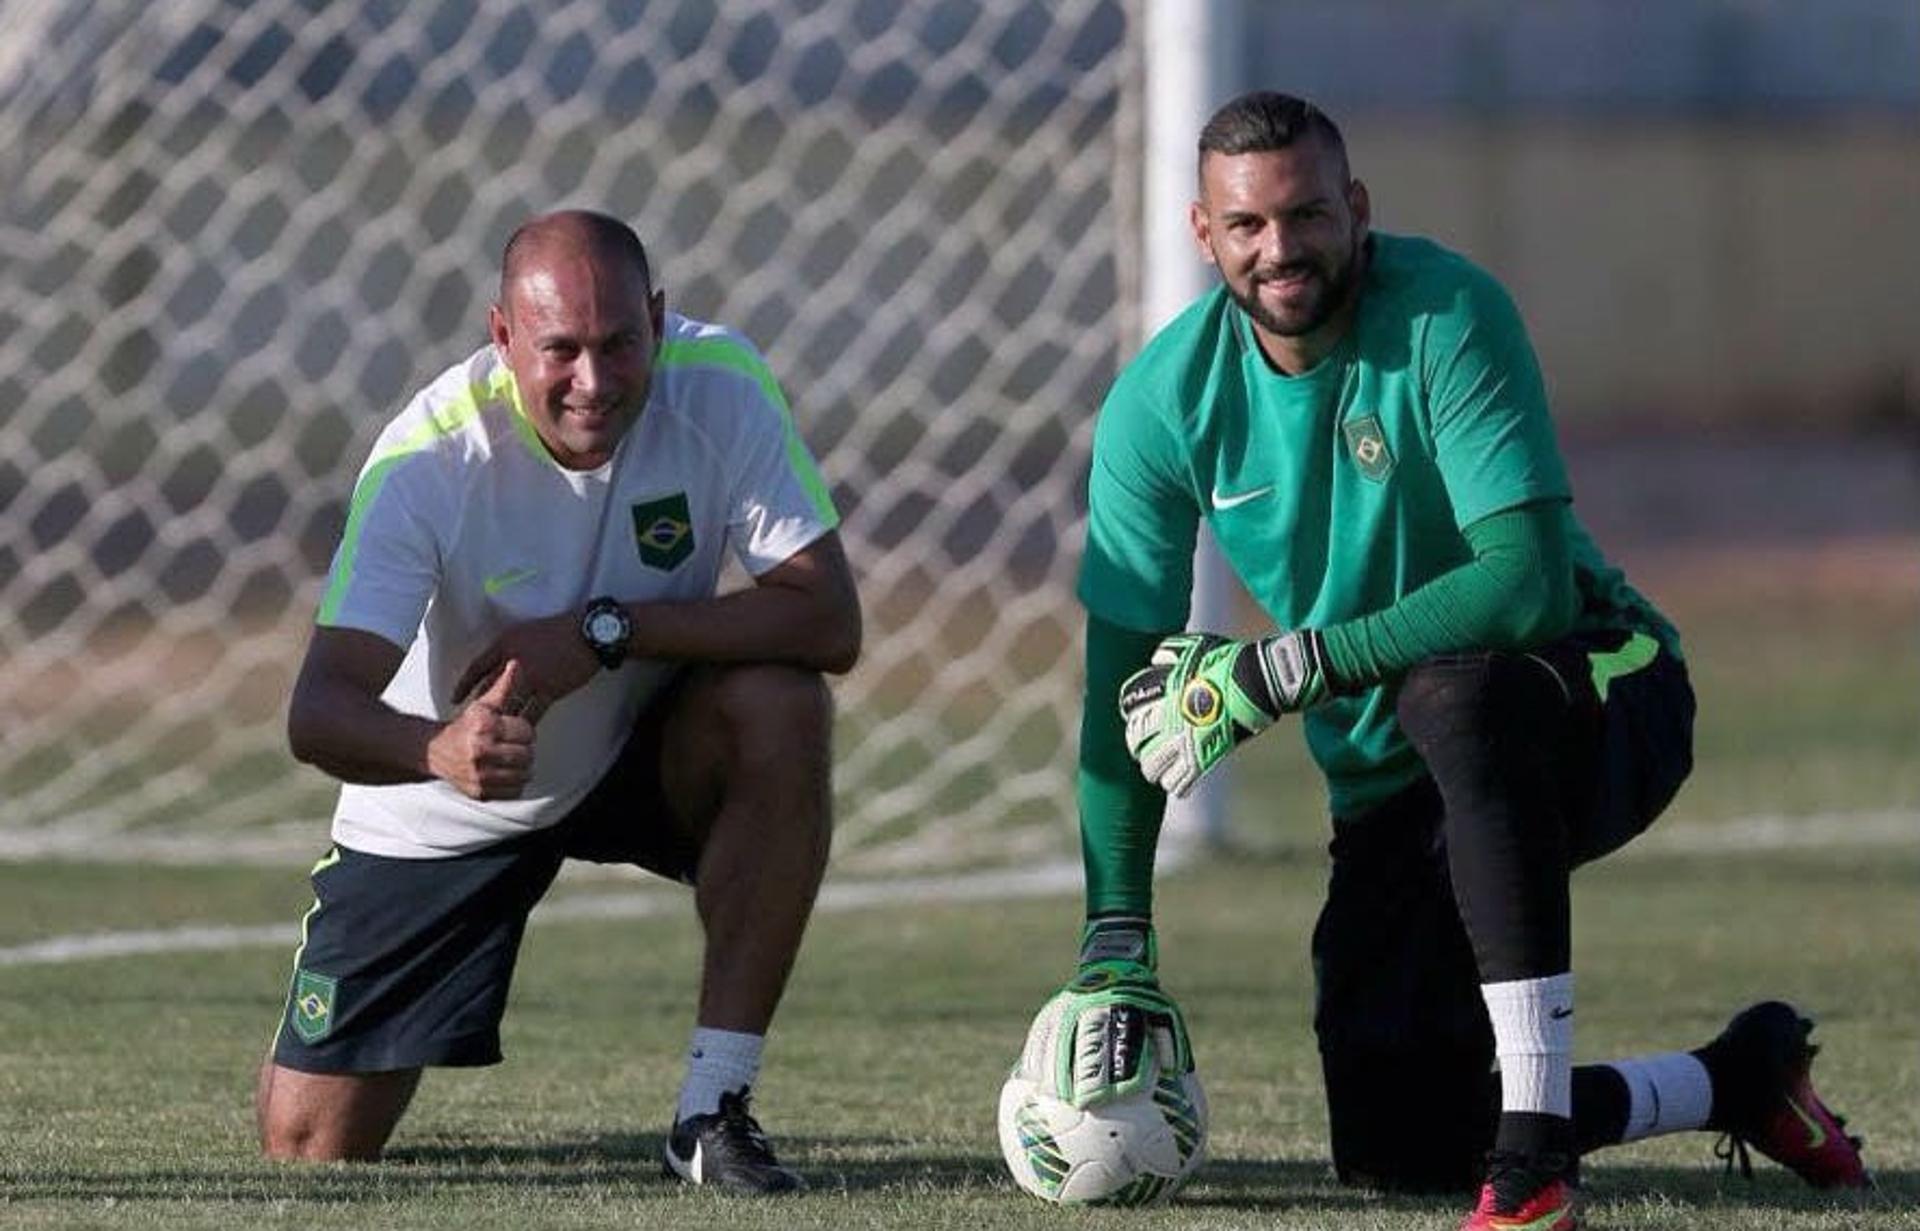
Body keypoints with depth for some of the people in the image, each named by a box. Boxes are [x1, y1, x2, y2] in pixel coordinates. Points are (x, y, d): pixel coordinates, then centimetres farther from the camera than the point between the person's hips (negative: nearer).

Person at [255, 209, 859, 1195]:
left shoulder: (720, 385, -23)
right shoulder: (427, 461, -28)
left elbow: (829, 620, -28)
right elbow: (320, 710, -35)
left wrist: (604, 631, -36)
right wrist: (440, 749, -58)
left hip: (646, 755, 1)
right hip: (445, 814, -1)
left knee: (782, 708, -32)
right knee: (310, 1144, -6)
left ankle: (713, 1112, -22)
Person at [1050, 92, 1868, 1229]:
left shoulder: (1445, 315, -21)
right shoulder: (1165, 399, -6)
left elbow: (1531, 584, -30)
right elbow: (1124, 679, -5)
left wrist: (1280, 670, -33)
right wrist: (1117, 942, -13)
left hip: (1601, 705, -6)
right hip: (1391, 790, 6)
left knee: (1453, 695, -42)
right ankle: (1732, 1082, 25)